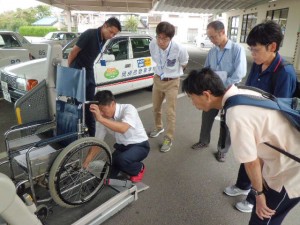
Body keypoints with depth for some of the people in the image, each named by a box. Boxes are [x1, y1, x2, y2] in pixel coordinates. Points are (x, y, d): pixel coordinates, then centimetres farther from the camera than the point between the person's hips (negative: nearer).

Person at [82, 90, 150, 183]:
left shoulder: (128, 109, -26)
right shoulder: (102, 119, -10)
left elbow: (123, 129, -46)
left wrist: (101, 119, -54)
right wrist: (85, 164, -9)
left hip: (139, 145, -5)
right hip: (121, 146, 6)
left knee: (121, 160, -34)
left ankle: (139, 168, 0)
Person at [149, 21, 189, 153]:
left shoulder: (179, 49, -27)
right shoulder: (152, 45, -16)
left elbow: (184, 64, -4)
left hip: (172, 82, -4)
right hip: (157, 79, 4)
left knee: (170, 112, 2)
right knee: (156, 108, 19)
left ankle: (169, 138, 18)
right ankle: (158, 127, 45)